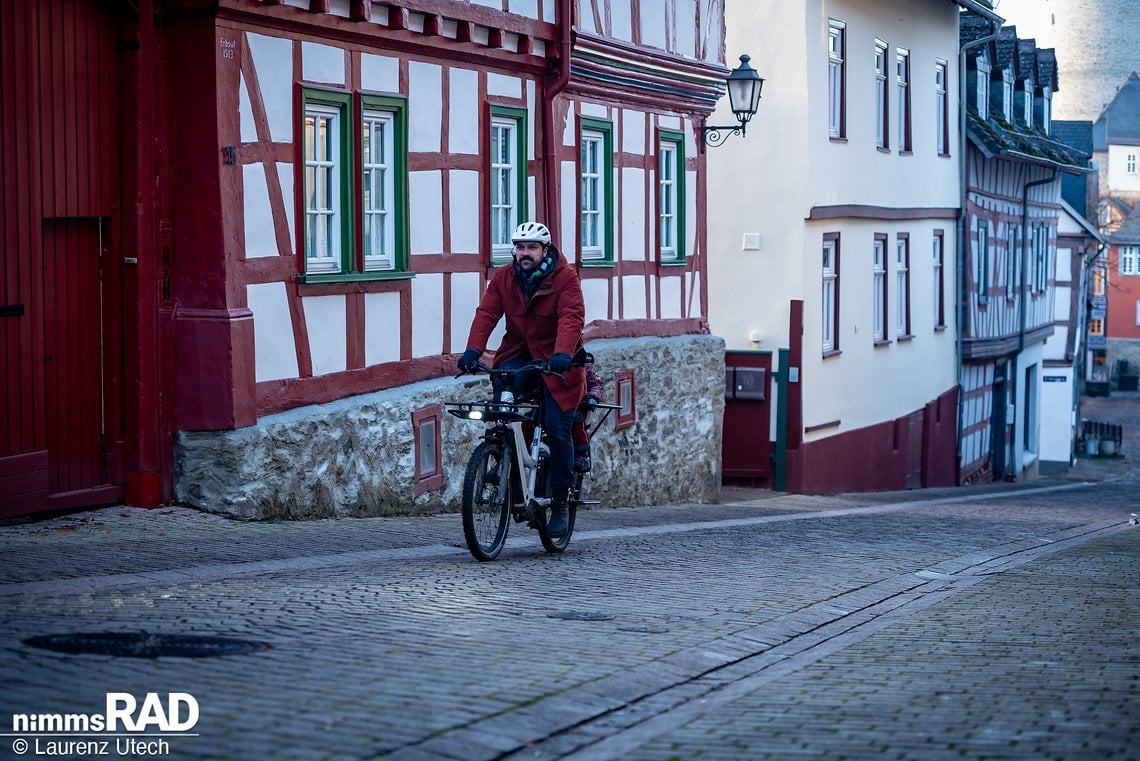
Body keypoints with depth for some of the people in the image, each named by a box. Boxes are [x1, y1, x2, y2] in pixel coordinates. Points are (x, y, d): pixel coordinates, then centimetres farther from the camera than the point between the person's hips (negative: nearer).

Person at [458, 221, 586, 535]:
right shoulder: (503, 278, 0)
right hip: (518, 354, 3)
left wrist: (562, 354, -40)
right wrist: (473, 349, -27)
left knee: (558, 430, -8)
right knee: (501, 394, -29)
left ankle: (560, 503, 4)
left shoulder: (565, 277, -11)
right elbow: (486, 313, -10)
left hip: (556, 361, -3)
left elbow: (571, 317, -23)